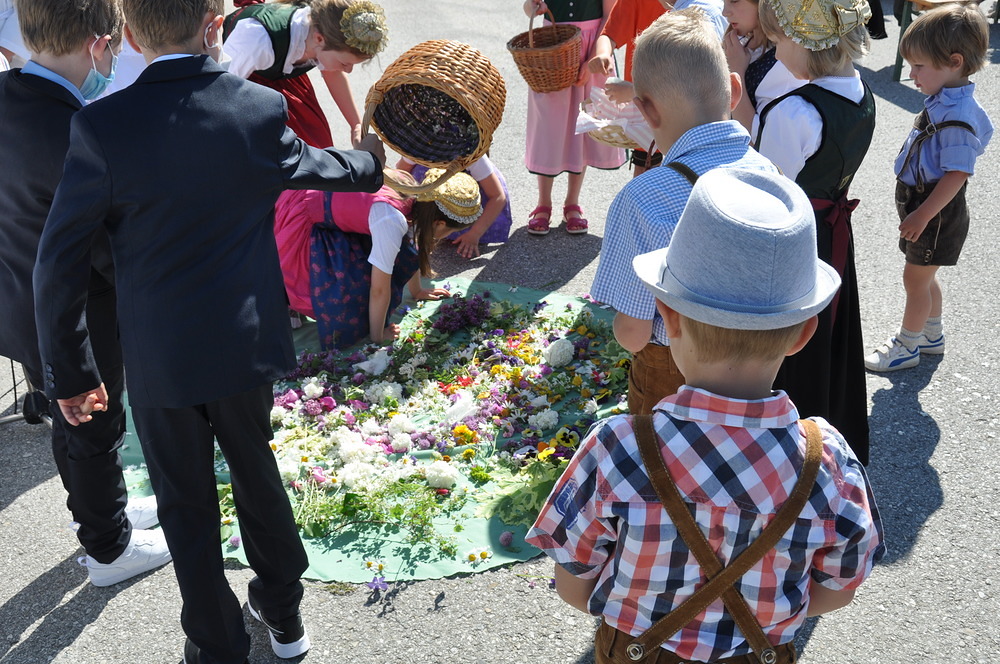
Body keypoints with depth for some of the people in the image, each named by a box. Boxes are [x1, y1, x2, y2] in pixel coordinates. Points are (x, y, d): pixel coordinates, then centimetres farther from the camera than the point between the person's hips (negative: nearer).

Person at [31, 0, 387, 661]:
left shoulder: (102, 124, -17)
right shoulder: (261, 107, -11)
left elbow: (59, 265, -12)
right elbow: (317, 166, 11)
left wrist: (70, 373, 0)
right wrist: (373, 158, 34)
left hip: (158, 360, -2)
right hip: (247, 343, 3)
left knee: (187, 507, 15)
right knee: (257, 473, 24)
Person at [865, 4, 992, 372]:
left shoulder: (956, 117, -27)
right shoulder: (945, 101, 2)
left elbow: (957, 174, -27)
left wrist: (922, 215, -24)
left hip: (938, 212, -9)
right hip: (925, 205, 9)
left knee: (916, 276, 6)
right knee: (925, 275, 22)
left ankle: (906, 346, 22)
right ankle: (931, 335, 40)